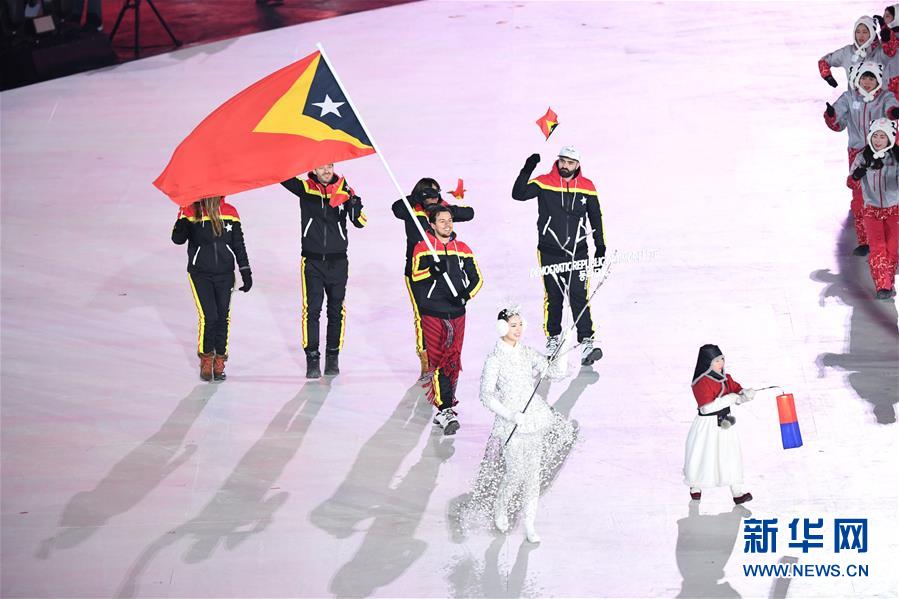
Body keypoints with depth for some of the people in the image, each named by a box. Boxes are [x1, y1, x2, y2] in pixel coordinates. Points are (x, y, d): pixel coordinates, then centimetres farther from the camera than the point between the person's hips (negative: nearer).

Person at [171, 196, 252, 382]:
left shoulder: (230, 212, 2)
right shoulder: (191, 211, -6)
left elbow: (239, 244, 10)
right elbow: (178, 239, -14)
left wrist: (246, 271, 10)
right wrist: (183, 219, -33)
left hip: (225, 274, 3)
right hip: (200, 274, -3)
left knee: (223, 317, 3)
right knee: (208, 316, -10)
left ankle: (219, 361, 19)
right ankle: (206, 359, 12)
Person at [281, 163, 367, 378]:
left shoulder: (344, 191, -1)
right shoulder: (305, 189, -1)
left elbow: (360, 222, -5)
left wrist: (353, 201, -21)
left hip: (338, 262, 1)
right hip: (312, 261, -1)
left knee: (336, 310, 9)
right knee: (311, 310, -5)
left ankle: (333, 357, 21)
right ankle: (312, 358, 2)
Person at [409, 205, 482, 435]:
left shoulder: (463, 250, 11)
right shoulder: (422, 248, 2)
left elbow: (477, 278, 11)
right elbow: (416, 276, -11)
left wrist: (466, 294, -7)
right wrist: (433, 270, -29)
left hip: (456, 313, 4)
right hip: (432, 313, -4)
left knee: (453, 361, 7)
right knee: (438, 360, -11)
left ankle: (445, 408, 20)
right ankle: (445, 411, -15)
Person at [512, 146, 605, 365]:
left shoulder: (587, 187, 3)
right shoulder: (544, 183, -3)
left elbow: (596, 218, 11)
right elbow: (518, 194, -15)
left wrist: (600, 247, 10)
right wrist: (527, 169, -26)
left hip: (578, 252, 0)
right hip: (550, 252, 0)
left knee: (579, 297, -7)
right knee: (553, 297, 9)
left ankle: (586, 341, -7)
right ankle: (553, 337, 23)